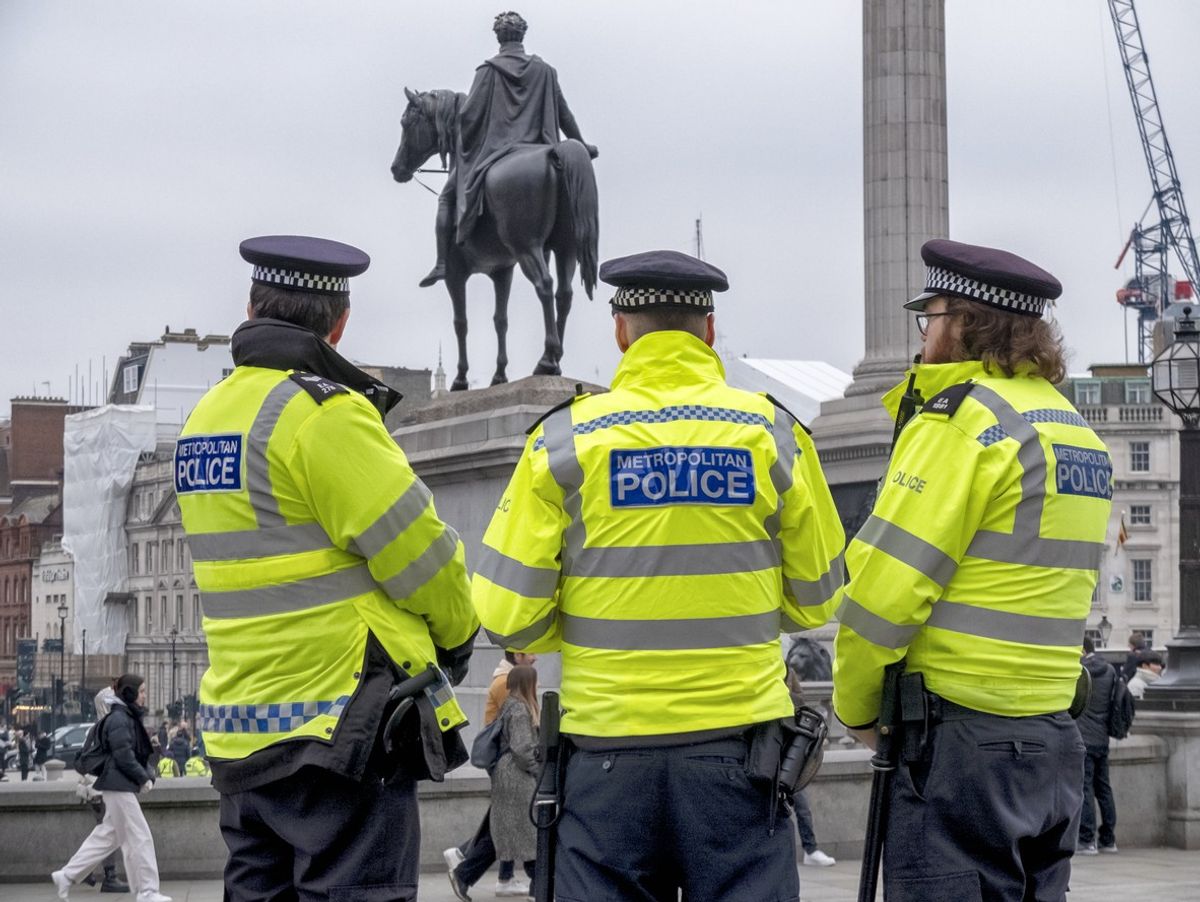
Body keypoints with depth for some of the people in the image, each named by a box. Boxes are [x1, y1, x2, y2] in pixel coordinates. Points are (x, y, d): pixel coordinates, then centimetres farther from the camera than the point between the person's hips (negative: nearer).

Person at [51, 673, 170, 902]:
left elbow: (140, 753, 20)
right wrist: (144, 778, -12)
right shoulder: (118, 719, -14)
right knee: (139, 838, -7)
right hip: (119, 786, -10)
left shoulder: (131, 718, 17)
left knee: (106, 836, 14)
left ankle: (67, 876, 18)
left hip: (121, 787, 10)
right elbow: (123, 755, -19)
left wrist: (149, 775, 4)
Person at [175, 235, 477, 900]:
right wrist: (455, 634, 6)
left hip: (241, 734, 8)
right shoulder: (323, 413, -13)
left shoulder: (205, 419, 12)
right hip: (342, 727, -8)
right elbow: (419, 553, -11)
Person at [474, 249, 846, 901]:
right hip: (738, 742, 1)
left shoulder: (564, 439, -4)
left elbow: (507, 615, -5)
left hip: (609, 751, -1)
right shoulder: (772, 433, 0)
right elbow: (815, 598, 8)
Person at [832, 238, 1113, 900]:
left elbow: (888, 586, -13)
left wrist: (855, 706, 0)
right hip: (1054, 740, 8)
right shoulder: (1079, 431, 16)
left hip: (961, 741, -8)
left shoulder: (960, 418, -11)